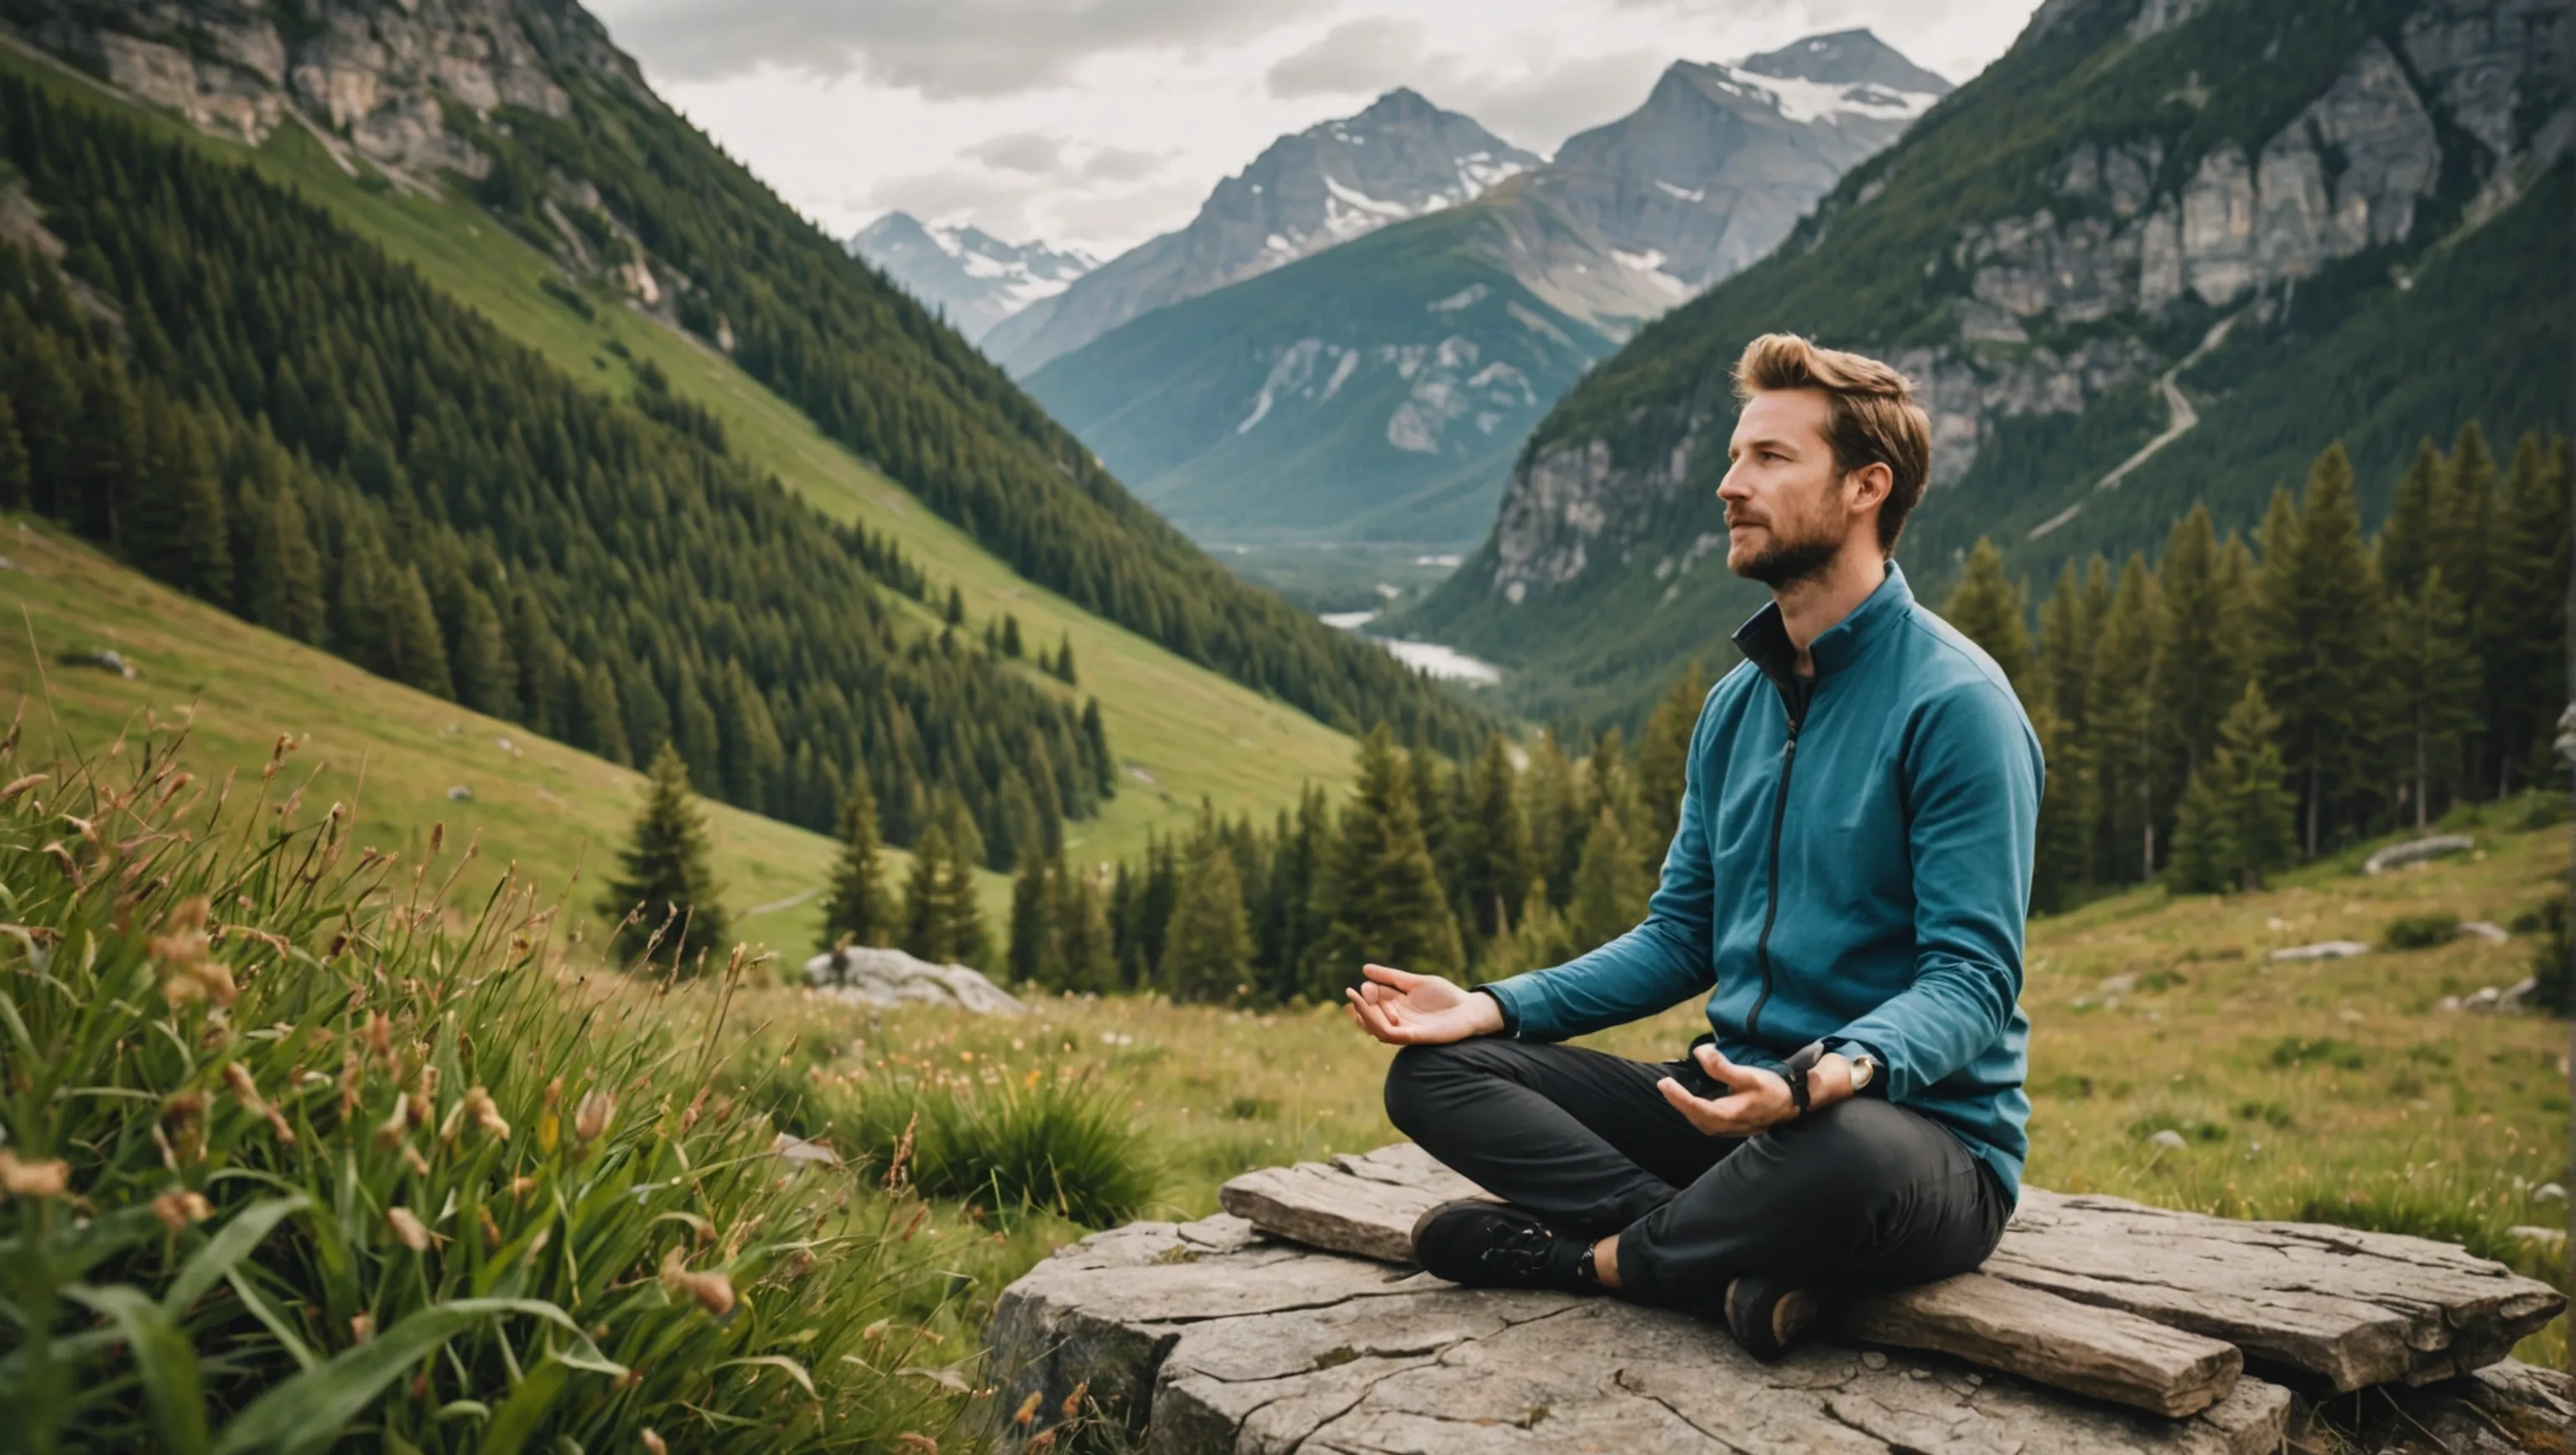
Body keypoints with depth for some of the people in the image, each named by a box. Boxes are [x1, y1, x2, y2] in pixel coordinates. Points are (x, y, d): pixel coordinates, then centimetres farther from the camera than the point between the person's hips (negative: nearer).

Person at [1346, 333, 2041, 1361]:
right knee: (1434, 1070, -5)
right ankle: (1737, 1261, -20)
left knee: (1845, 1154, -43)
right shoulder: (1736, 705, 12)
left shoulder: (1955, 704, -12)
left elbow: (1970, 983, -17)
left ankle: (1586, 1254, -14)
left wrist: (1821, 1078, -37)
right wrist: (1490, 1006, 0)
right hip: (1736, 1099, 7)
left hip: (1927, 1131, -7)